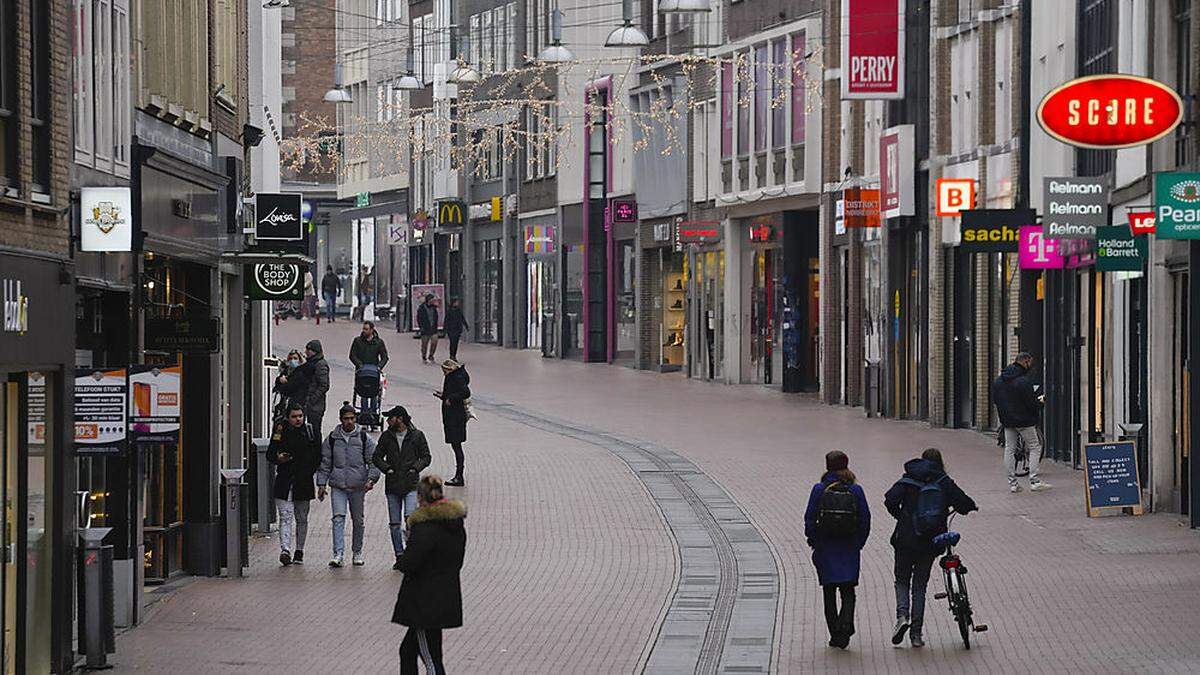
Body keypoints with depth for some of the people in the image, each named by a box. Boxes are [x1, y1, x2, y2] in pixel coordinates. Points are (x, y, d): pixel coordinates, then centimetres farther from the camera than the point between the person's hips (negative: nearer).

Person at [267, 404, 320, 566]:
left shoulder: (311, 433, 4)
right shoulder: (280, 432, 2)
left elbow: (318, 456, 9)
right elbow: (270, 455, 7)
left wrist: (311, 470, -3)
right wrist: (278, 459, -14)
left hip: (304, 482, 2)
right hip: (284, 482, -2)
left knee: (302, 519, 11)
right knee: (285, 517, -12)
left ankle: (299, 551, 23)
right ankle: (285, 550, -21)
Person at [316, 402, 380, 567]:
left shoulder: (364, 438, 2)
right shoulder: (332, 438, 5)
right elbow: (325, 462, 10)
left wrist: (371, 478, -12)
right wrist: (321, 484, 5)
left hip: (358, 486, 0)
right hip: (338, 486, 0)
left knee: (358, 520, 10)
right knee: (338, 518, -13)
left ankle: (357, 552, 25)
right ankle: (338, 554, -18)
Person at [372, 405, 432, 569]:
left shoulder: (417, 435, 0)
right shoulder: (386, 436, 7)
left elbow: (426, 457, 7)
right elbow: (376, 457, 12)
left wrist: (416, 468, -9)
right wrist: (386, 468, -4)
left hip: (411, 484, -3)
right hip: (392, 485, 3)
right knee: (395, 523, 4)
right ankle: (399, 556, 12)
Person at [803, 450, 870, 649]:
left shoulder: (819, 489, -5)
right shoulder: (856, 490, -2)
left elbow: (810, 518, -5)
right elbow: (865, 520, -1)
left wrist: (812, 540, 7)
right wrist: (858, 543, 9)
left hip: (825, 547, 0)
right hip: (850, 548, 0)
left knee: (829, 592, 11)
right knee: (848, 591, 5)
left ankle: (835, 634, 12)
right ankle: (845, 628, -17)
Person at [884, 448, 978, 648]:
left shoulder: (908, 481, 1)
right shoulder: (944, 483, 1)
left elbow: (891, 499, -11)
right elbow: (962, 503, -3)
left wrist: (900, 516, 6)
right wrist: (971, 507, 20)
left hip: (905, 540, -1)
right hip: (930, 542, 1)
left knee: (902, 580, 15)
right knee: (920, 584, 11)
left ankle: (902, 615, -12)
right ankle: (916, 633, 7)